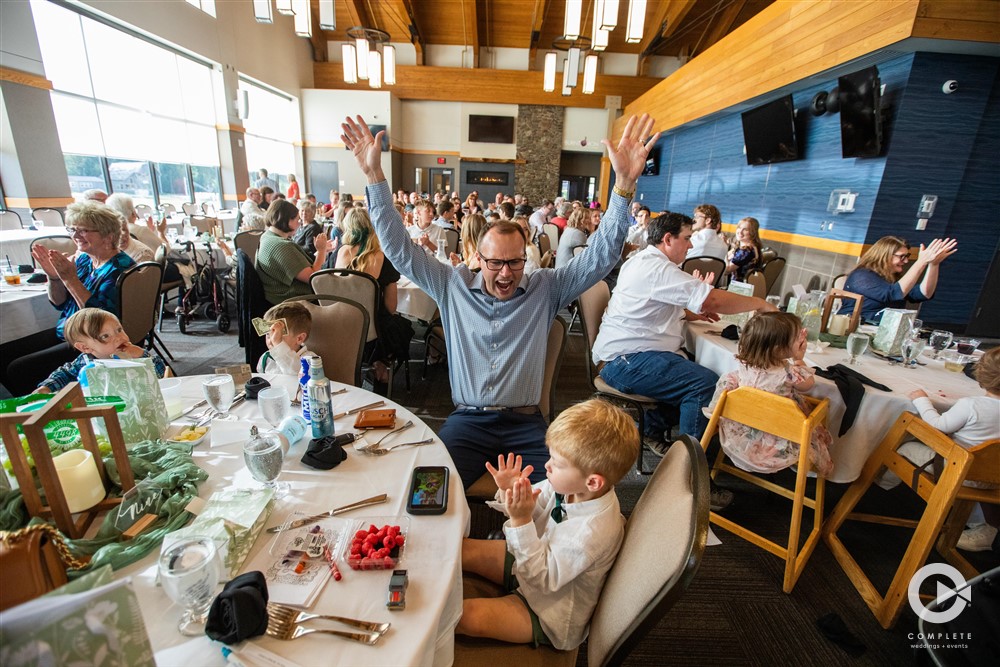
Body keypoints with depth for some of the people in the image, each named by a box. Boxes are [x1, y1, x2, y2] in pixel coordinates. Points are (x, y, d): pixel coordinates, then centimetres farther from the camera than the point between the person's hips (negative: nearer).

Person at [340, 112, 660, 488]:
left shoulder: (545, 288, 3)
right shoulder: (454, 285, 5)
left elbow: (600, 257, -4)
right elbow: (400, 250, 3)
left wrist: (625, 184, -17)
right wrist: (375, 176, -3)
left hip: (525, 423, 0)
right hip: (467, 419, 1)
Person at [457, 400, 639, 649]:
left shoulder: (593, 530, -37)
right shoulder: (571, 486, -18)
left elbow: (542, 579, -30)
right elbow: (533, 509, -1)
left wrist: (520, 521, -39)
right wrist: (511, 492, -23)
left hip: (549, 611, -7)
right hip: (533, 561, 7)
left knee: (469, 615, -20)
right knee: (457, 548, -2)